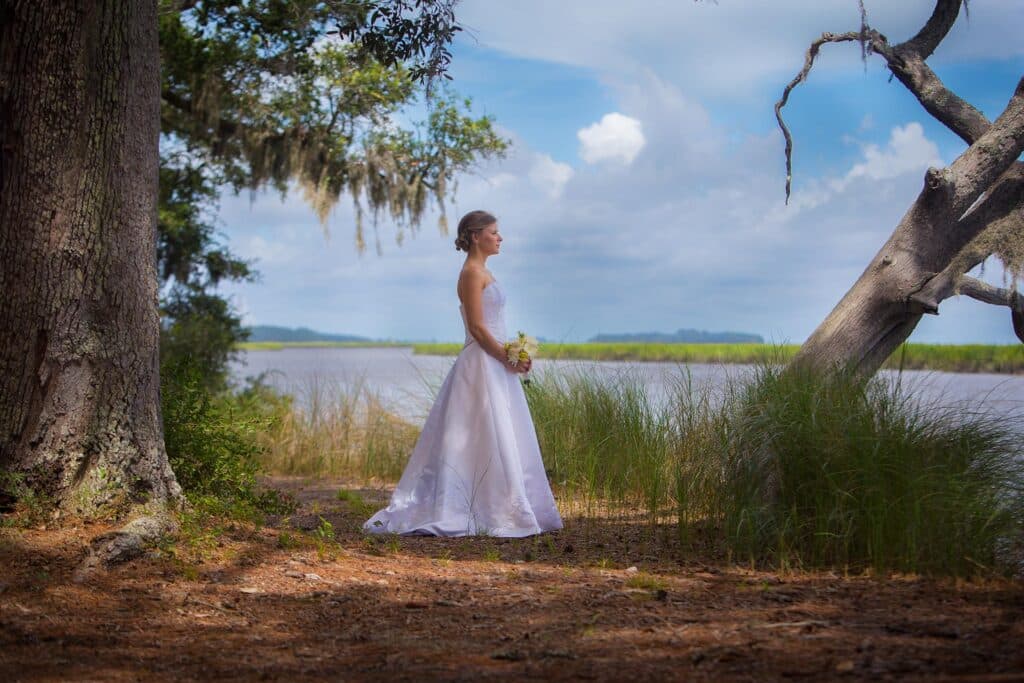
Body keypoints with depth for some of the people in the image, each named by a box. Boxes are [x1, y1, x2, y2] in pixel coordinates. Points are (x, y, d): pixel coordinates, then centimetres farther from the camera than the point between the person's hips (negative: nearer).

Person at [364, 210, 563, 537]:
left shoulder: (482, 272, 17)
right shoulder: (472, 272, -12)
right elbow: (477, 328, -18)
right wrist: (508, 359, -14)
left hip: (495, 362, 10)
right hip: (482, 365, -10)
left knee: (504, 439, 11)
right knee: (488, 438, -7)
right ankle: (493, 515, -2)